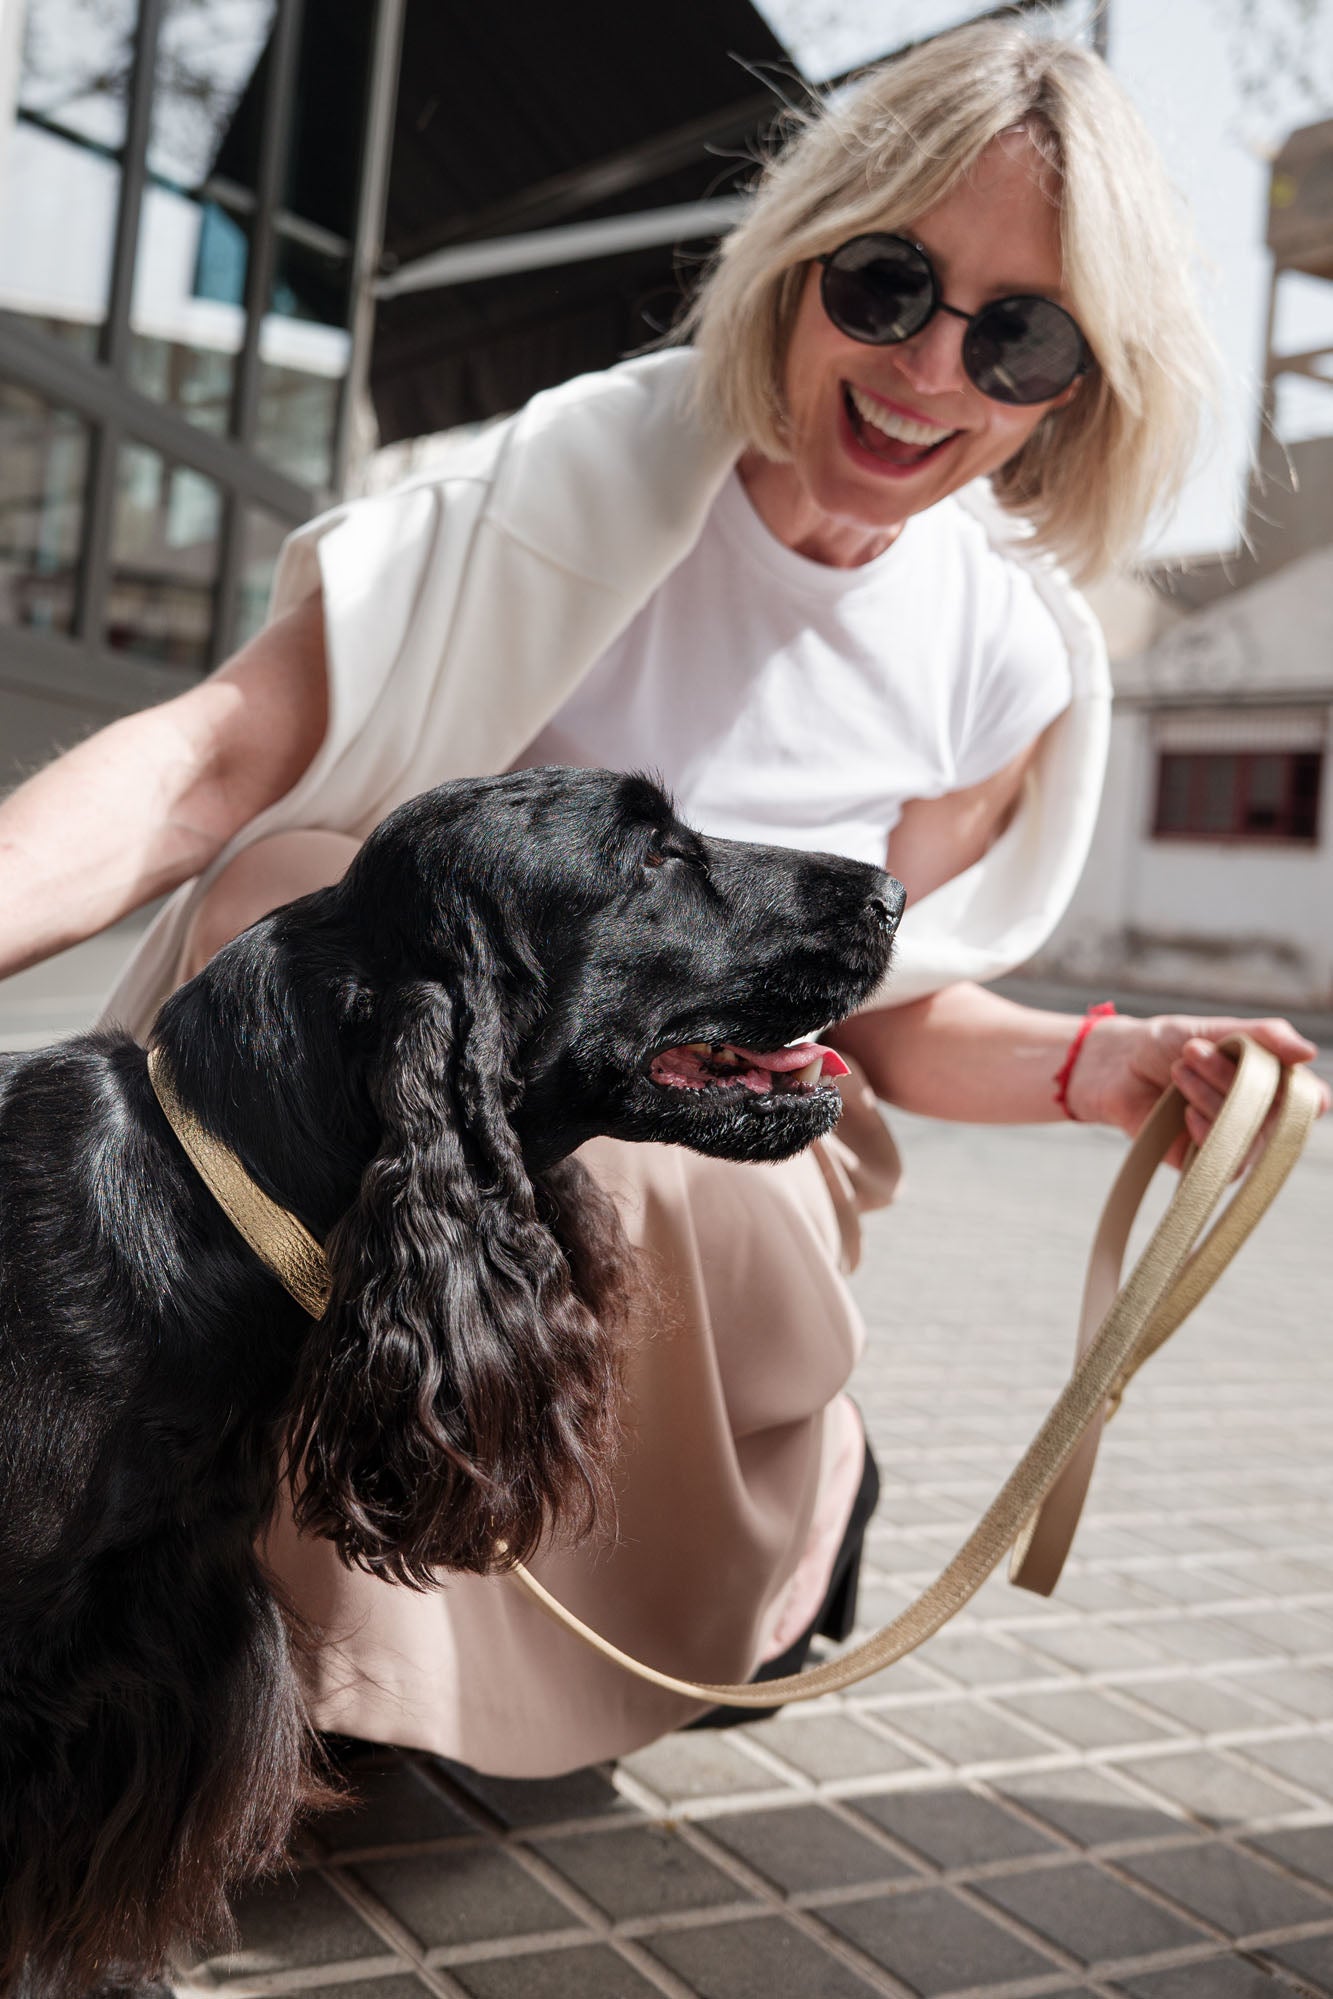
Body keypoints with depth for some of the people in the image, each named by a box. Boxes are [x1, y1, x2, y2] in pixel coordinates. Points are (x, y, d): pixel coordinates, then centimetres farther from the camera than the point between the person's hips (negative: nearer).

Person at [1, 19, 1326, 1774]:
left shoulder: (1014, 662, -5)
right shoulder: (592, 472, -14)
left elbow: (886, 1004, 6)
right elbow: (220, 751, -23)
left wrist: (1098, 1066, -13)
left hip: (712, 1187, 1)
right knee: (282, 893, -31)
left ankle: (789, 1526, 6)